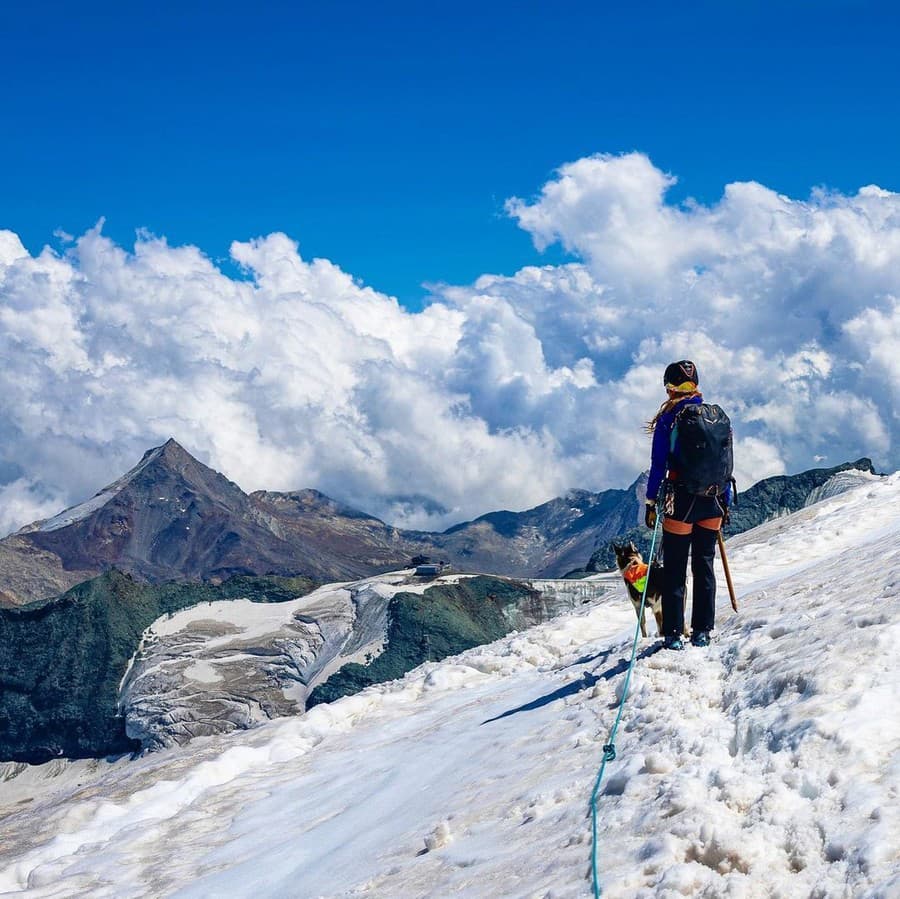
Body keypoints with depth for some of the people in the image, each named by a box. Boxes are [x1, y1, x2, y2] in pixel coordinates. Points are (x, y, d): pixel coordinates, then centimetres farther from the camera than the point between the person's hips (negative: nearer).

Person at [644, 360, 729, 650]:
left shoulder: (668, 418, -7)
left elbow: (659, 464, -8)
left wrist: (652, 501, -3)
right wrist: (725, 502, 16)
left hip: (682, 499, -4)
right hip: (712, 499, 4)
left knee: (674, 568, 1)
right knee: (704, 565, 12)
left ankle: (673, 634, 0)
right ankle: (702, 631, 13)